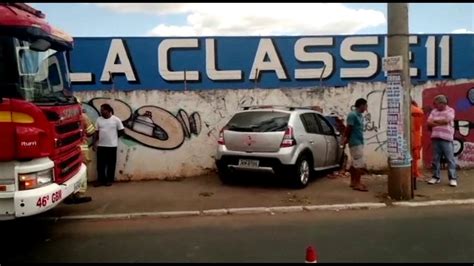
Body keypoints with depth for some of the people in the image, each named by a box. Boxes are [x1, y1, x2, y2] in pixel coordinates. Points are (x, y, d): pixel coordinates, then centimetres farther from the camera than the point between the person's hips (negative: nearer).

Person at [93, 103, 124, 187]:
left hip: (112, 146, -3)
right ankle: (101, 180, 17)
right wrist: (94, 143, 2)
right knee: (100, 164, 6)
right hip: (101, 145, 3)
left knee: (111, 164, 5)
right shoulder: (99, 119, 4)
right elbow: (96, 132, 7)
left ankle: (109, 180, 16)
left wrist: (113, 136, 5)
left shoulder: (116, 120, -5)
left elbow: (121, 132, 1)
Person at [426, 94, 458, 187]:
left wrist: (435, 121, -1)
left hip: (446, 139, -4)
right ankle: (436, 177, 16)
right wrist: (440, 123, -7)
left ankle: (453, 178, 0)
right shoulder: (434, 111, 15)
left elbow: (446, 120, -14)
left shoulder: (450, 110, 2)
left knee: (450, 159, -4)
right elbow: (429, 123, 5)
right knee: (435, 159, 7)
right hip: (435, 138, 4)